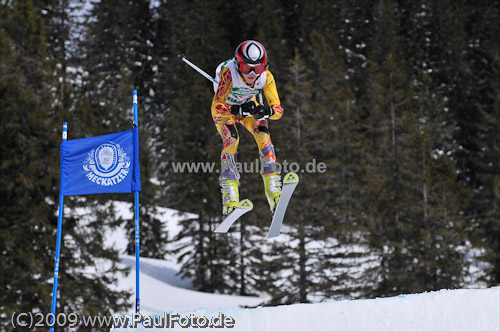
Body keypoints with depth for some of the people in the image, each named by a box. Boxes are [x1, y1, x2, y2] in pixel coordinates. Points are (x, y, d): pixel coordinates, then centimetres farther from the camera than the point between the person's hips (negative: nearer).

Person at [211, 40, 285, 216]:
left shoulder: (266, 77, -28)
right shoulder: (228, 73, -38)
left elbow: (278, 109, -27)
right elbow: (216, 108, -40)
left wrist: (266, 111, -49)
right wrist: (238, 110, -56)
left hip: (249, 105, 3)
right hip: (225, 108, -3)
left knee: (263, 135, -20)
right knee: (231, 139, -26)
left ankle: (273, 188, -16)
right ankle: (230, 196, -27)